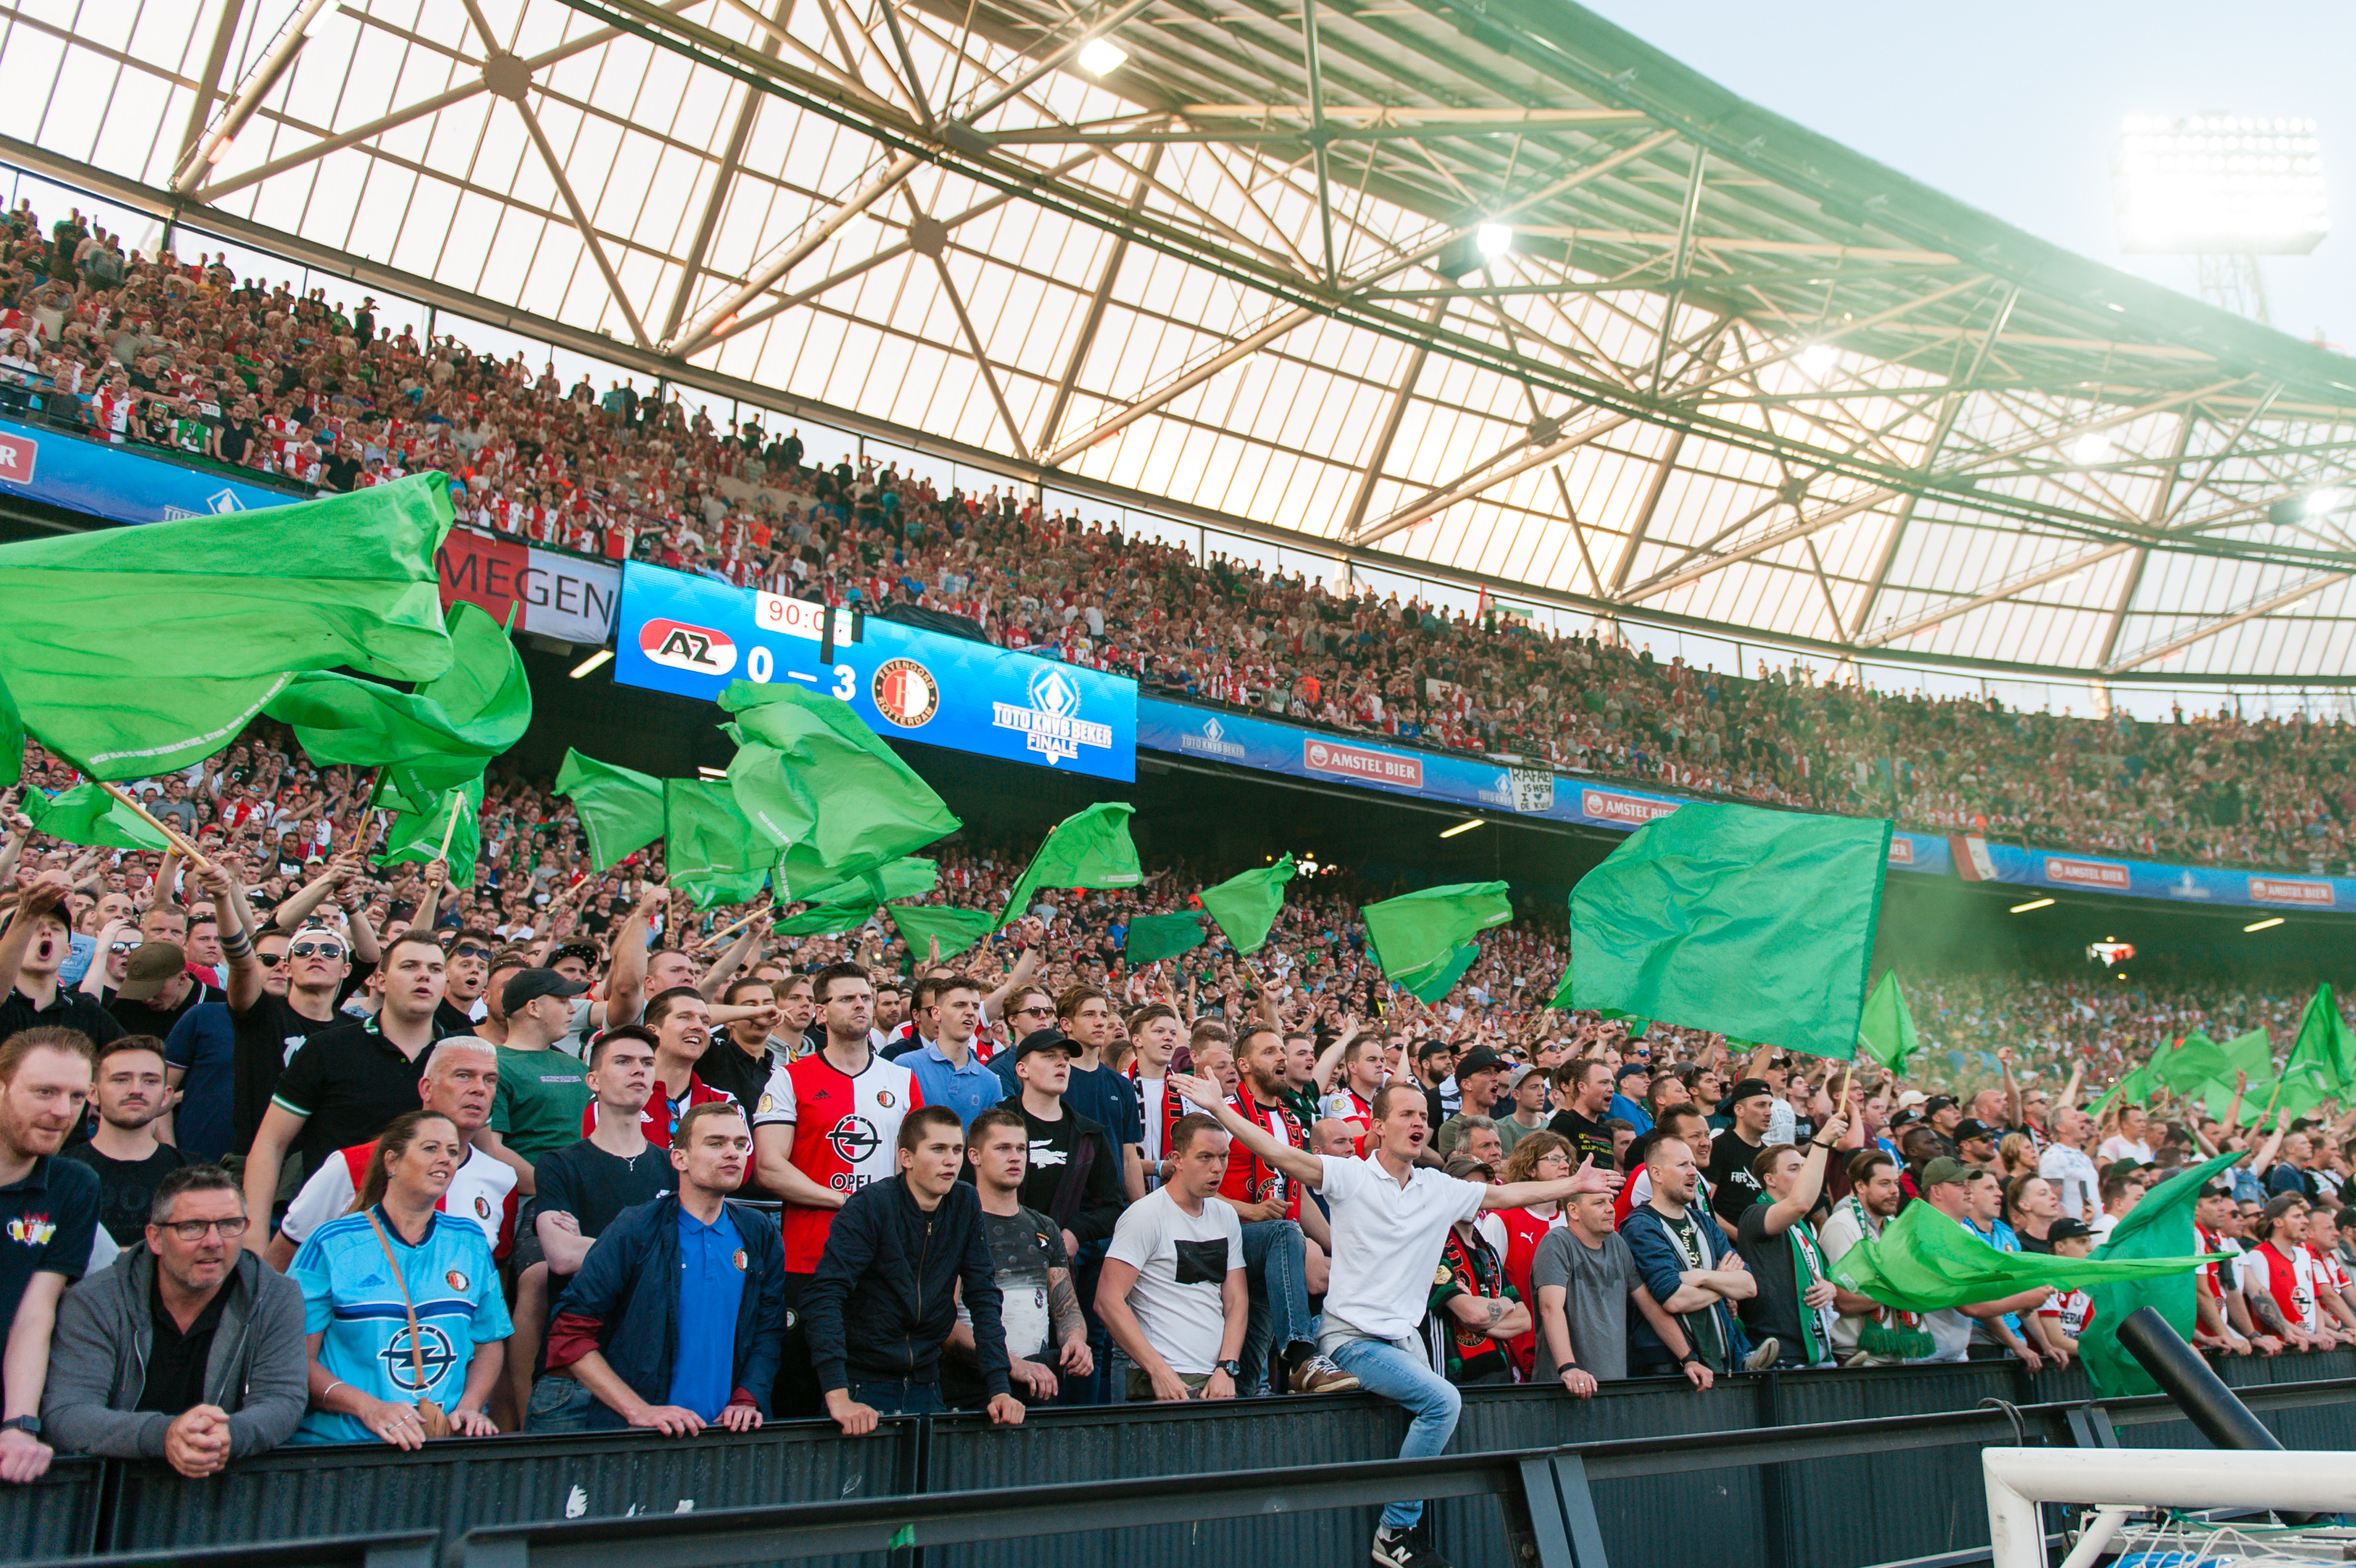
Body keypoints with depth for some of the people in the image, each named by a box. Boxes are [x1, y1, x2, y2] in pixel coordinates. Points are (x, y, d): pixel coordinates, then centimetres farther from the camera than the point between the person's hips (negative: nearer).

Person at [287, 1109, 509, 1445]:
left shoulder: (469, 1242, 15)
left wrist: (469, 1406, 0)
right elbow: (297, 1357, -2)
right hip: (343, 1442, -2)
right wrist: (370, 1408, -16)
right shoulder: (331, 1245, 4)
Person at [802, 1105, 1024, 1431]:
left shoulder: (966, 1205, -1)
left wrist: (999, 1391, -10)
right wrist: (838, 1398, -34)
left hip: (926, 1385, 4)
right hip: (862, 1383, -4)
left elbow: (983, 1298, 0)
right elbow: (824, 1297, -24)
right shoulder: (871, 1206, -16)